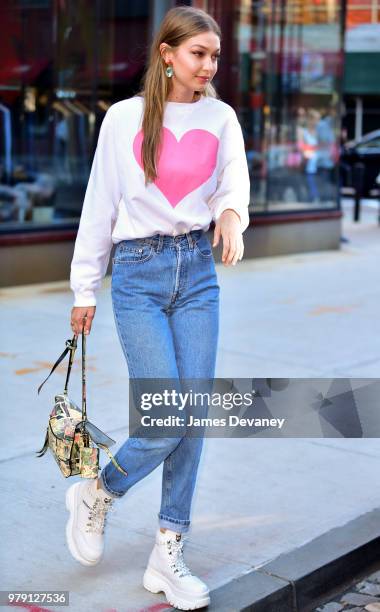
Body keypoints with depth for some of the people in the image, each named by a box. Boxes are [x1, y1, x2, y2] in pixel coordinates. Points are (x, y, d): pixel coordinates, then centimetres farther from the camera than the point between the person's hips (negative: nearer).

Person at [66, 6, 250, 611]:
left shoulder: (221, 117, 7)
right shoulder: (124, 117, 0)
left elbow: (233, 181, -1)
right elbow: (99, 205, 3)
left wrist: (230, 213, -26)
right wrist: (85, 289, 5)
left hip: (198, 271, 3)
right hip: (138, 272, -3)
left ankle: (167, 557, 15)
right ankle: (95, 494, 19)